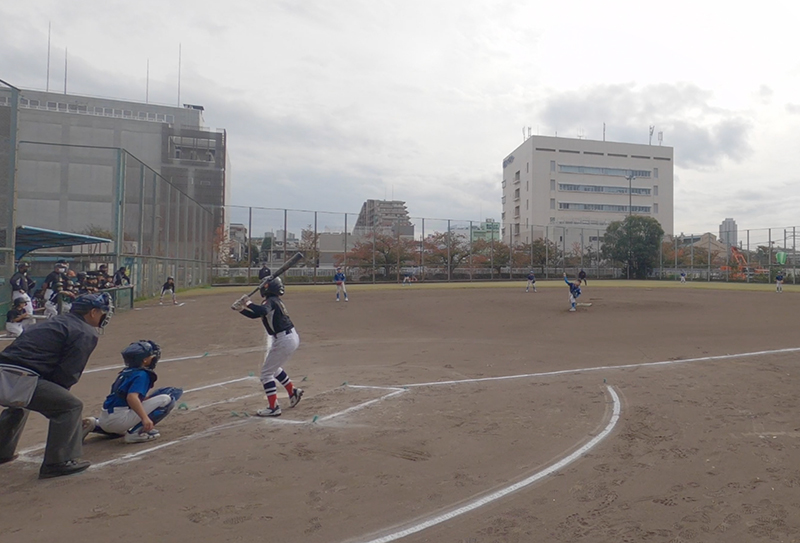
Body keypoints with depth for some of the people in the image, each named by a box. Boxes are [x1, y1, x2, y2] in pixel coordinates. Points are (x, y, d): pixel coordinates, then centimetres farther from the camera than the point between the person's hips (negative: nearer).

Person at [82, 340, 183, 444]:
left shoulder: (126, 372, 16)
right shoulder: (142, 374, -10)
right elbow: (131, 397, -26)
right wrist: (145, 418, -33)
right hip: (120, 418, -9)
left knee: (119, 430, 47)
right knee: (166, 399, -13)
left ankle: (94, 425, 18)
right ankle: (137, 432, -15)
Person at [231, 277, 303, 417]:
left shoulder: (270, 301, -15)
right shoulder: (274, 301, 13)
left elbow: (263, 311, -39)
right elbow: (255, 315, 19)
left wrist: (248, 303, -27)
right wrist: (241, 309, 6)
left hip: (284, 341, -10)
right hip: (292, 337, 10)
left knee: (266, 372, -1)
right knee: (274, 368, 28)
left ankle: (273, 408, 0)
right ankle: (293, 391, 35)